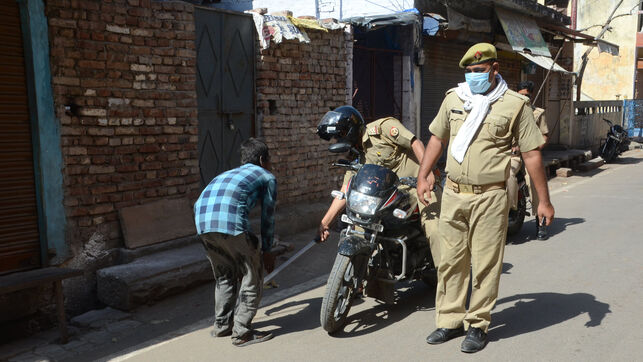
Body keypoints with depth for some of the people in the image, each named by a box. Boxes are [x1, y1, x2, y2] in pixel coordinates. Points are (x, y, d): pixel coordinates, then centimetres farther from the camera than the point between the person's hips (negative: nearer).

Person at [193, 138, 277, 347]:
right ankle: (242, 332, 11)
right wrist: (266, 250, 30)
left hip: (202, 223, 7)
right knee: (252, 276, 9)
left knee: (224, 275, 24)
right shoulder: (267, 177, 19)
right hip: (230, 222, -7)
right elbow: (267, 217, 19)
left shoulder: (230, 173, 38)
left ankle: (222, 325, 33)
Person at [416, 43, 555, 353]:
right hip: (453, 194, 4)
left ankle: (478, 325, 18)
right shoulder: (453, 98, 9)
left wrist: (544, 201, -1)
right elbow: (437, 138, 19)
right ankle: (450, 321, 23)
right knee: (450, 260, 9)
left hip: (489, 197, -3)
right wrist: (422, 177, 15)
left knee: (485, 264, 3)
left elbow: (531, 154, -1)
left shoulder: (515, 104, -2)